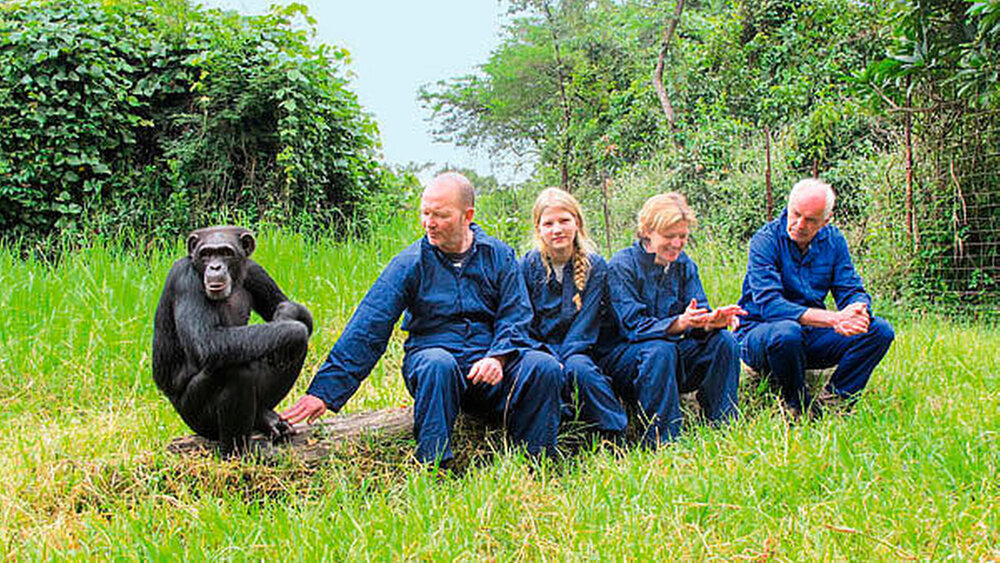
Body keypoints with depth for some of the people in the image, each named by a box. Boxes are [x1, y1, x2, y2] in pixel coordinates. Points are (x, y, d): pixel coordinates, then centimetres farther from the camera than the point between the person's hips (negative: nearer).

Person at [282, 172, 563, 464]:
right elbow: (366, 330, -5)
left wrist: (498, 357, -20)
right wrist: (324, 391, -13)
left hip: (490, 356, 2)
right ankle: (433, 466, -33)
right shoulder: (409, 263, 1)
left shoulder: (499, 256, 7)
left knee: (544, 366, -26)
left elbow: (516, 317, 3)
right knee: (437, 364, -37)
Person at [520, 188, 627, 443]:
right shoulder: (528, 265, 1)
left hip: (575, 351, 0)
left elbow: (585, 326, -4)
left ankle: (616, 437, -22)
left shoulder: (595, 266, 0)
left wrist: (562, 359, -19)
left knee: (578, 368, -34)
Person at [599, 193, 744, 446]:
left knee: (723, 341, -17)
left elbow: (698, 312, -4)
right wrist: (679, 323, -40)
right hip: (621, 355, -5)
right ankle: (660, 443, -33)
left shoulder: (684, 264, 6)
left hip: (672, 354, 6)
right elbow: (633, 326, -22)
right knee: (660, 350, -36)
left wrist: (712, 321, -30)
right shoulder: (622, 265, -13)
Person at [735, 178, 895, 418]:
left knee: (881, 331, -11)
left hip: (812, 335, 6)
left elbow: (852, 291, 2)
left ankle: (832, 402, -12)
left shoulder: (833, 240, 3)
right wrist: (833, 319, -35)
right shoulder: (765, 240, -15)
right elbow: (769, 304, -26)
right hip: (759, 333, -6)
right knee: (786, 332, -40)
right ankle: (797, 408, -16)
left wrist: (858, 310, -26)